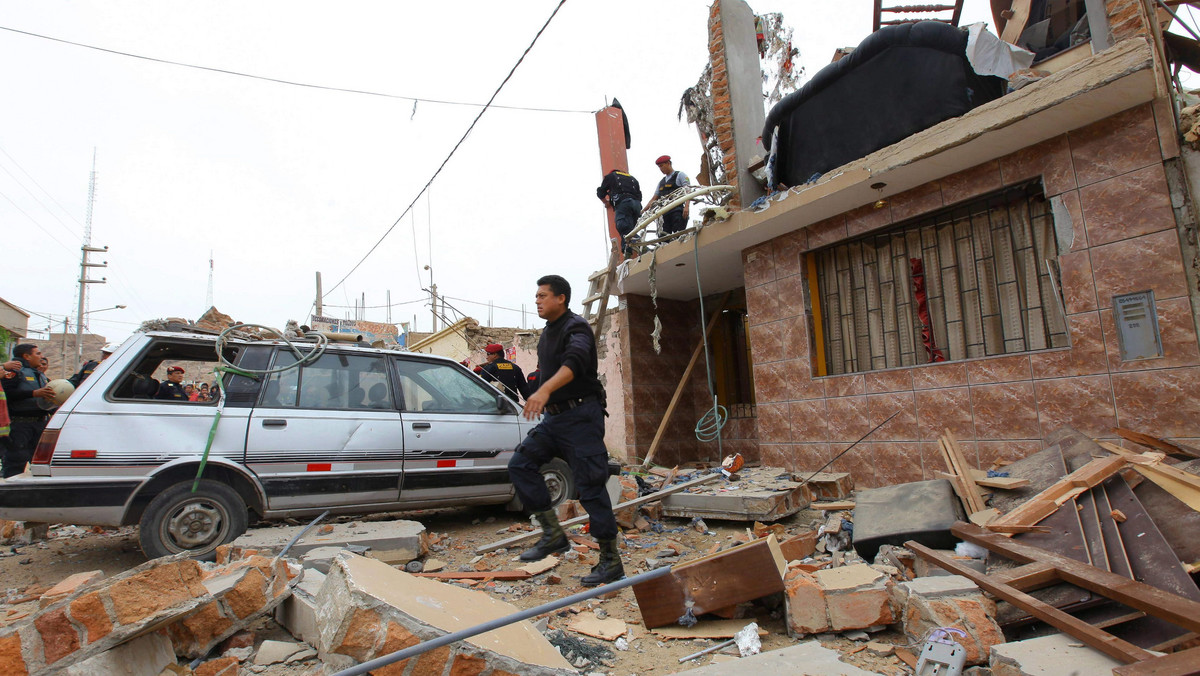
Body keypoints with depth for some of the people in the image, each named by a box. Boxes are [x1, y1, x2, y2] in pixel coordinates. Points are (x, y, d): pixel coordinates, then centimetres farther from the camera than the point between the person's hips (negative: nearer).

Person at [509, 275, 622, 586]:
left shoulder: (576, 328, -13)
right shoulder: (547, 332, 16)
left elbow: (574, 361, -34)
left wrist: (545, 390, -49)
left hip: (581, 416, -9)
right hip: (554, 417, 9)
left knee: (590, 486, -7)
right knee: (520, 464, -1)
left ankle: (611, 561, 4)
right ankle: (553, 534, 6)